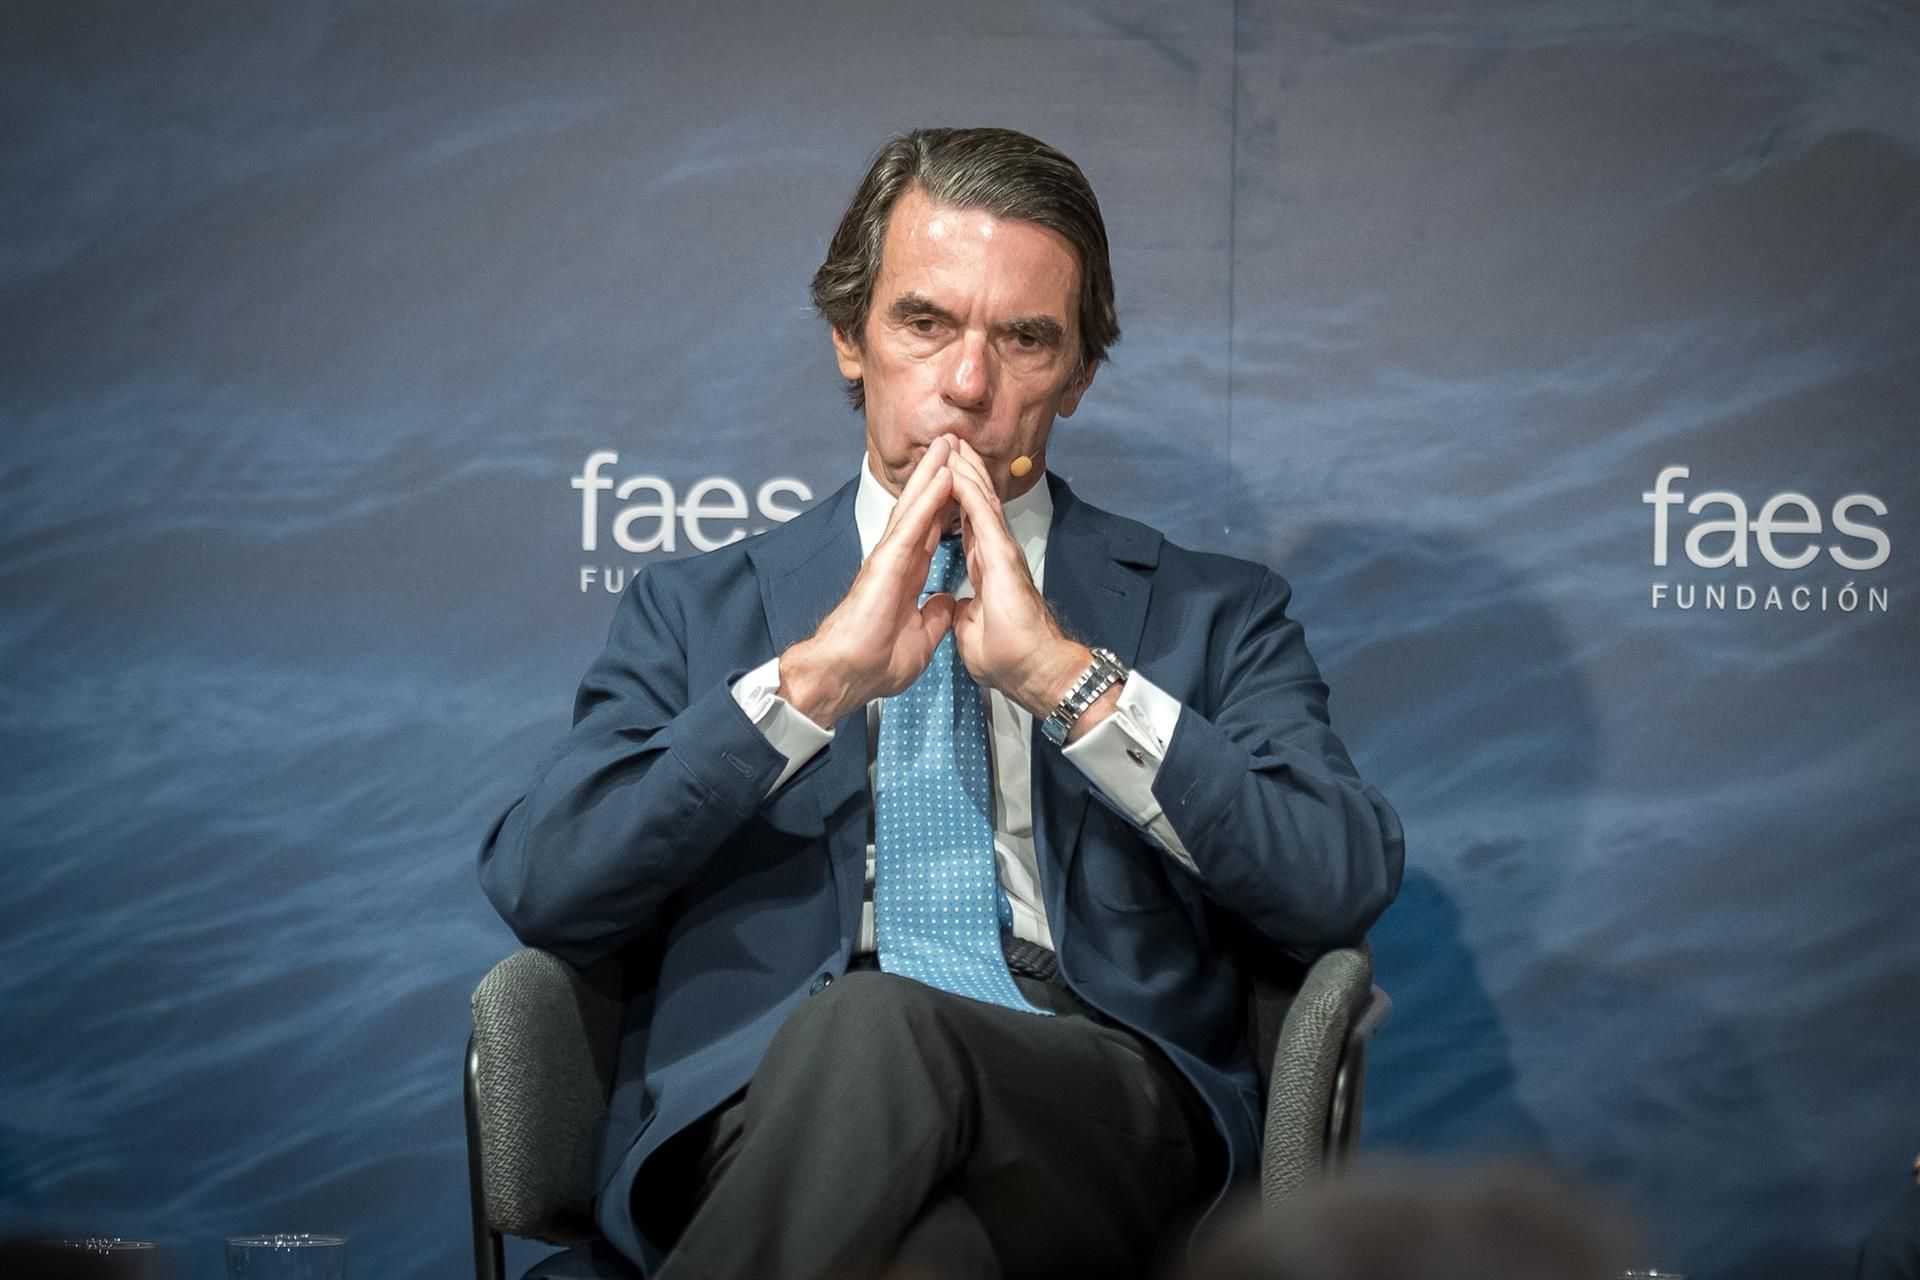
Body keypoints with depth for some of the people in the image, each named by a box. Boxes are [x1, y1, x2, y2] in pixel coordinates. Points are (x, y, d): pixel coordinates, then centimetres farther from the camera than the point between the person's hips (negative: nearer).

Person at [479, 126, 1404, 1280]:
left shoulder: (1212, 614, 21)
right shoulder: (696, 610, 22)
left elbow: (1347, 883, 2)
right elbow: (538, 887, 5)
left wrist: (1066, 676, -4)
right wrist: (813, 679, -3)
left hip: (1101, 1114, 0)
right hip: (766, 1123, 0)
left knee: (867, 1031, -36)